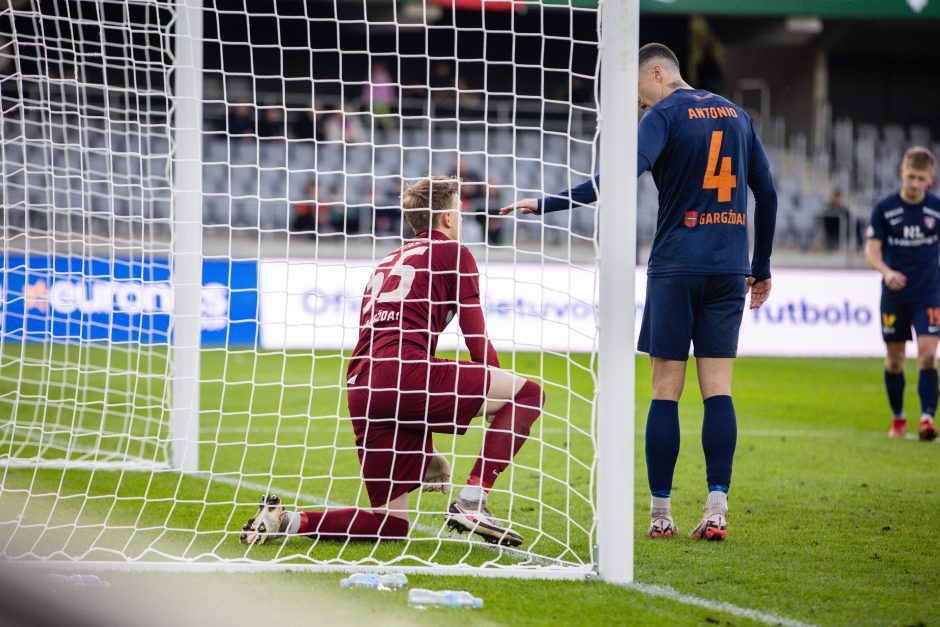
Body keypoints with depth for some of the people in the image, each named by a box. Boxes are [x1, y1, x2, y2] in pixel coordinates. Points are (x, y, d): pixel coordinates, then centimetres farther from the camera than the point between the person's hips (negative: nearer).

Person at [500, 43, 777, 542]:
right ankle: (716, 509, -9)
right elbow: (766, 193, 18)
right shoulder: (735, 115, 14)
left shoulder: (664, 115, -5)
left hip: (675, 267, -5)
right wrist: (761, 267, 26)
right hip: (729, 269, 5)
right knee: (717, 389, 1)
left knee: (666, 390, 0)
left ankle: (660, 514, 1)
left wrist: (545, 205, -21)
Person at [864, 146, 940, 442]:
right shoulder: (885, 208, -7)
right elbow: (872, 250, -10)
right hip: (894, 294, 1)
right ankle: (898, 418, 24)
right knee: (894, 359, 8)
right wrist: (887, 272, -29)